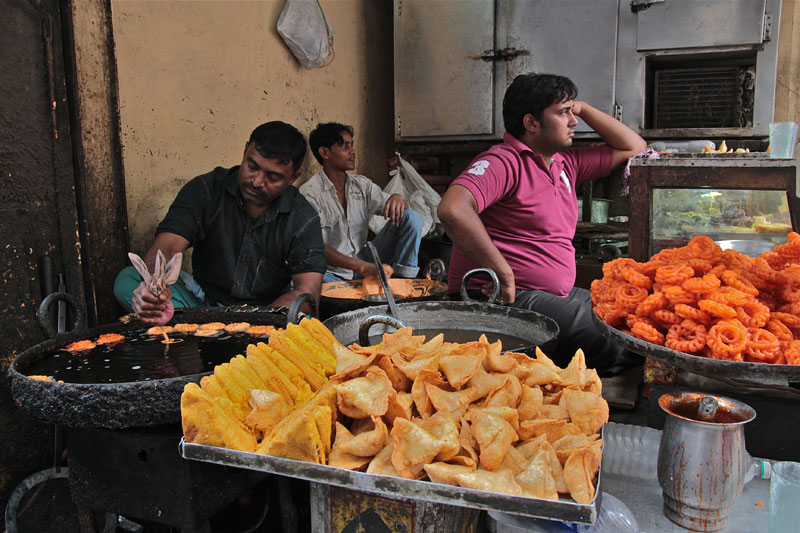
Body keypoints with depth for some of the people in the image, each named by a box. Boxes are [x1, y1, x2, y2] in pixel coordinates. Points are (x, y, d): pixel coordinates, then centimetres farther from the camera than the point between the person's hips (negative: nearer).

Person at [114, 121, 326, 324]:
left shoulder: (304, 220, -9)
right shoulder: (205, 189, -5)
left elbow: (307, 291, -17)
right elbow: (166, 246, -17)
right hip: (202, 302, 2)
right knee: (128, 280, -19)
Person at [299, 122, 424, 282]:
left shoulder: (362, 184, 9)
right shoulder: (310, 192, -11)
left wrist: (398, 198, -18)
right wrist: (362, 267, -33)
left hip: (364, 261, 6)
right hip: (332, 272, -6)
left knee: (412, 217, -6)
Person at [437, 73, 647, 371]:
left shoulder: (565, 163, 16)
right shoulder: (504, 162, -12)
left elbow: (633, 148, 26)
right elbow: (453, 209, -30)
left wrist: (583, 108, 15)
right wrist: (504, 275, -23)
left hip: (560, 295, 10)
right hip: (510, 298, -10)